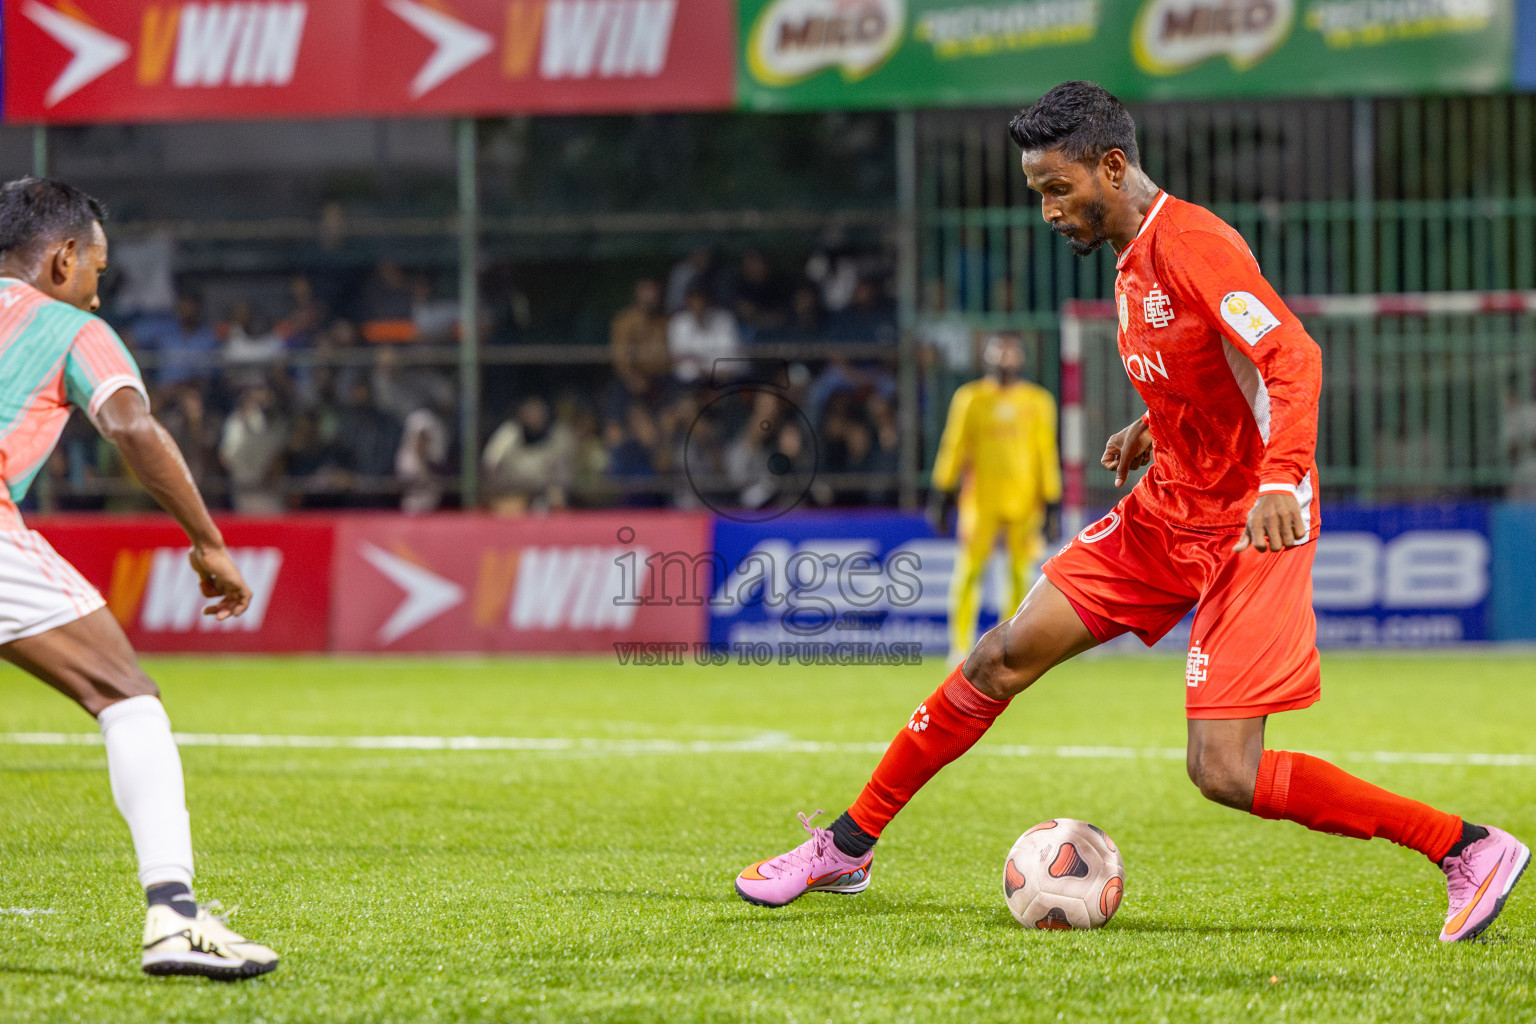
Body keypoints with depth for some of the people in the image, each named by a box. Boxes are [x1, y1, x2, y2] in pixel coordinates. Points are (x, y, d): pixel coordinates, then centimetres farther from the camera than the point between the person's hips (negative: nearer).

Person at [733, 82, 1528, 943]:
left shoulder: (1191, 243, -18)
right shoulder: (1133, 257, 11)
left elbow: (1294, 358, -30)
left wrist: (1281, 479, -43)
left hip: (1249, 529, -9)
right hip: (1166, 511, 9)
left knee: (1225, 775, -15)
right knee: (1005, 656, 6)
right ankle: (849, 847, 18)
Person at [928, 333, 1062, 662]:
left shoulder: (1037, 401, 9)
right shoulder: (970, 398, 7)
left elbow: (1047, 455, 9)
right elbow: (953, 446, 8)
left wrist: (1052, 504, 5)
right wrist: (940, 492, 1)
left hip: (1024, 501, 1)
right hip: (980, 499, -1)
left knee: (1020, 574, -3)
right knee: (968, 571, -7)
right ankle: (960, 645, -1)